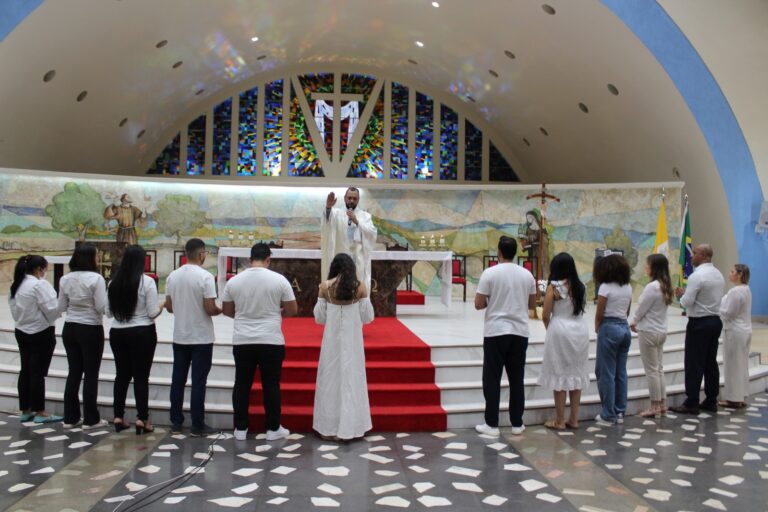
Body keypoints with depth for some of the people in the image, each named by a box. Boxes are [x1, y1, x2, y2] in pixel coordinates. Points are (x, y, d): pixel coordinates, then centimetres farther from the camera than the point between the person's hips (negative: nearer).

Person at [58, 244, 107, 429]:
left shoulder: (65, 279, 3)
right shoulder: (96, 278, -15)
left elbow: (61, 307, 8)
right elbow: (101, 308, -17)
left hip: (70, 328, 6)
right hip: (91, 330, -6)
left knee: (74, 372, 13)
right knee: (91, 374, 3)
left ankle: (70, 417, 19)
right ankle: (90, 419, 9)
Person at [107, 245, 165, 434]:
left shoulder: (114, 282, 4)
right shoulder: (147, 281, -12)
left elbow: (109, 312, 10)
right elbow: (153, 313, -11)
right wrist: (162, 305, 8)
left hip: (117, 333, 5)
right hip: (142, 333, -5)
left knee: (122, 374, 13)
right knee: (141, 376, 1)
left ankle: (118, 417, 17)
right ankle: (142, 419, 4)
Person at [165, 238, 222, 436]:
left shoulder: (173, 276, 3)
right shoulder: (205, 276, -16)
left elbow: (169, 307, 8)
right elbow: (210, 309, -18)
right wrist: (220, 310, 3)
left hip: (179, 337, 6)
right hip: (201, 338, -5)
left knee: (178, 379, 12)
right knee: (198, 381, 0)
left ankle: (176, 422, 19)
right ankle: (197, 426, 5)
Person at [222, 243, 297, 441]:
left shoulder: (233, 281, 0)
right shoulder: (279, 280, -7)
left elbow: (227, 311, 10)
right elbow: (292, 310, -1)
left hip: (242, 341, 2)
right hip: (272, 341, -2)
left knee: (242, 384, 10)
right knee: (271, 385, 7)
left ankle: (240, 429, 16)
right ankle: (273, 429, 14)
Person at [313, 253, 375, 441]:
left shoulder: (325, 286, -4)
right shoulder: (359, 286, -4)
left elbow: (319, 317, 1)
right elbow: (368, 317, 0)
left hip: (332, 339, 0)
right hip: (352, 339, 0)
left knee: (330, 379, 9)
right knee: (351, 379, 8)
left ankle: (328, 428, 15)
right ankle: (347, 428, 11)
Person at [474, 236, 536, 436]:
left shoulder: (490, 273, -8)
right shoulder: (527, 275, 5)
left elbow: (478, 304, -8)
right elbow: (532, 304, 13)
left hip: (495, 332, -4)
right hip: (519, 332, 4)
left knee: (492, 379, 3)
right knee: (516, 379, 10)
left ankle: (492, 424, 6)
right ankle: (517, 424, 16)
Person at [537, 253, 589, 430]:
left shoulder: (554, 287, -10)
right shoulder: (581, 286, 6)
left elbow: (545, 316, -8)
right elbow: (580, 309, 10)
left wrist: (550, 329, 10)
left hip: (560, 330, -5)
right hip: (580, 329, 5)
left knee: (559, 374, 3)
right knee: (576, 374, 12)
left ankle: (559, 421, 9)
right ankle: (574, 419, 18)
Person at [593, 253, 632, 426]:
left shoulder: (605, 287, -11)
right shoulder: (628, 287, 8)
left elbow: (599, 314, -9)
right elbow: (627, 312, 11)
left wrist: (597, 328, 6)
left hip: (609, 329, -7)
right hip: (625, 328, 7)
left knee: (606, 373, 1)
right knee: (621, 372, 12)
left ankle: (608, 415, 5)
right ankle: (620, 412, 18)